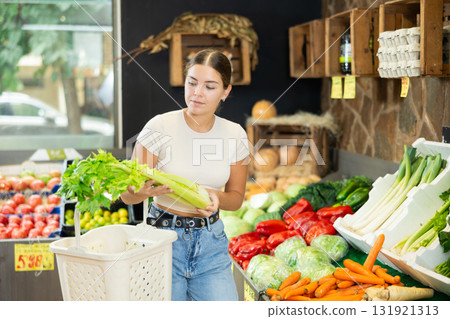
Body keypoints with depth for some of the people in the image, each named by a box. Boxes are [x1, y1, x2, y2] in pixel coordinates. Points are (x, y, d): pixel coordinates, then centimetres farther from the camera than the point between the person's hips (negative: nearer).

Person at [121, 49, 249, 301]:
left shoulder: (235, 135, 0)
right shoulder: (160, 127, -9)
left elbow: (236, 197, 8)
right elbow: (127, 195, -8)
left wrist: (216, 198, -14)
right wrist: (144, 191, -31)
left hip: (211, 242, 3)